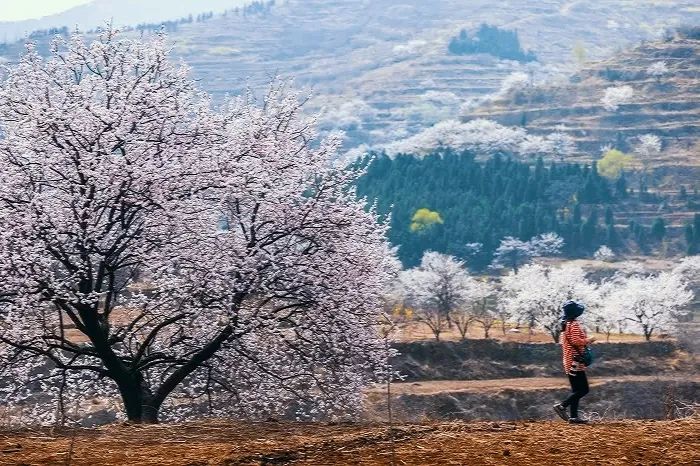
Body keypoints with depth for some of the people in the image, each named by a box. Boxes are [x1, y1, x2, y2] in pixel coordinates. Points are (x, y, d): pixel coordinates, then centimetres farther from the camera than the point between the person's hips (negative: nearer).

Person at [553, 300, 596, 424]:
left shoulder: (564, 325, 15)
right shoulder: (574, 324, -14)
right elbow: (576, 341, -24)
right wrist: (588, 340, -10)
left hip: (568, 362, 10)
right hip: (576, 361, -10)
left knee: (576, 390, 11)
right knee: (583, 389, -9)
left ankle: (574, 416, 8)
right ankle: (562, 406, -16)